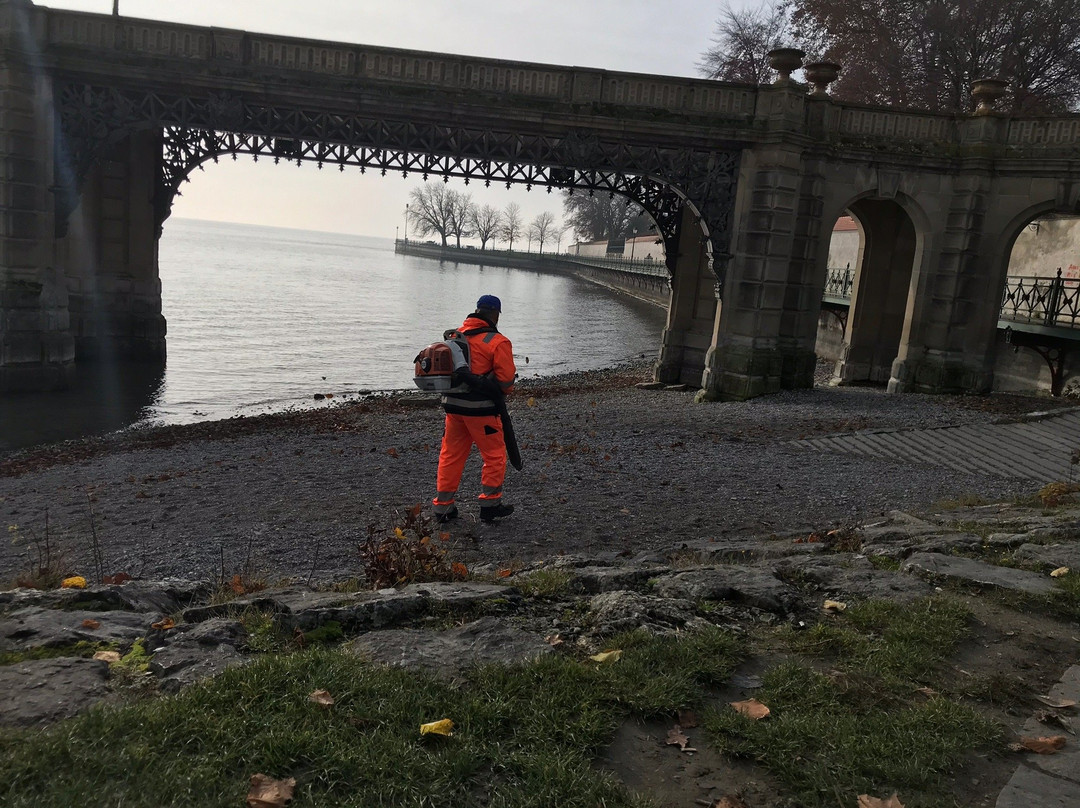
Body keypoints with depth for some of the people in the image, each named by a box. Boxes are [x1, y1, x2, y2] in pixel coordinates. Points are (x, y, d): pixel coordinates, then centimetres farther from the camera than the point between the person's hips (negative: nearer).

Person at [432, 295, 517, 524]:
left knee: (450, 454, 14)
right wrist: (506, 388, 9)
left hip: (452, 403, 6)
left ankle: (443, 506, 19)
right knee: (494, 455, 10)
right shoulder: (498, 342, -10)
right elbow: (506, 379, -12)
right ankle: (490, 504, 14)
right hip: (480, 408, -6)